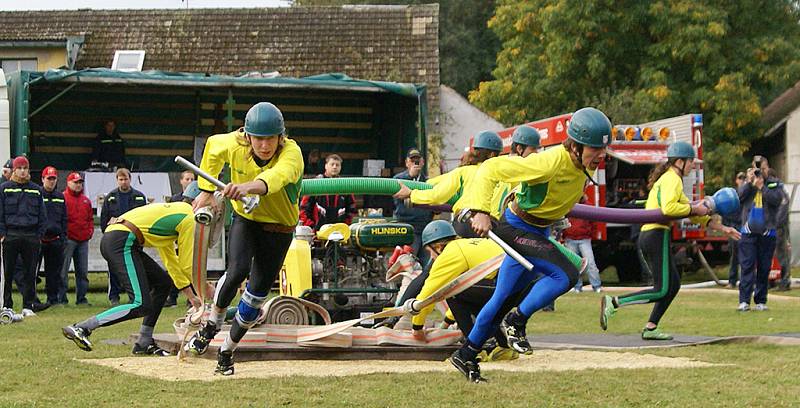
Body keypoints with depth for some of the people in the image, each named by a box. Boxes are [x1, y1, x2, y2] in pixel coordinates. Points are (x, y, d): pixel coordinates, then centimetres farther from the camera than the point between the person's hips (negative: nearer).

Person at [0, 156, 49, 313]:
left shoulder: (36, 190, 14)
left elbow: (42, 215, 15)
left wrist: (40, 235, 6)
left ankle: (29, 303, 4)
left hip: (32, 236, 2)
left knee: (30, 271, 1)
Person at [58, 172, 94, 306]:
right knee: (63, 271, -7)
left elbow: (90, 218, 24)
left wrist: (90, 231, 9)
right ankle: (61, 298, -5)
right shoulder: (62, 198, -2)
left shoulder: (86, 200, 18)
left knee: (83, 271, 9)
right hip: (68, 239, -7)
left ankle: (81, 298, 14)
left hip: (83, 240, 7)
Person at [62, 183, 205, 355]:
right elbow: (187, 264, 2)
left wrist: (191, 295, 35)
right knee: (142, 305, -17)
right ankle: (82, 328, -20)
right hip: (121, 242, -10)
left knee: (163, 281, 20)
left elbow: (171, 261, 36)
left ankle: (144, 343, 16)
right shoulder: (189, 217, 3)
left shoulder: (171, 210, 32)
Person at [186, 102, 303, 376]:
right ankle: (211, 326, -2)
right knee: (237, 271, -26)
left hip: (279, 227, -1)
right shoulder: (234, 144, -18)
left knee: (258, 291, 1)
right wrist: (207, 191, 7)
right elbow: (213, 147, 7)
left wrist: (249, 186, -73)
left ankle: (227, 351, 20)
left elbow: (279, 175, -53)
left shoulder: (291, 152, -29)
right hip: (245, 219, 1)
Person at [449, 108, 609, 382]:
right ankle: (516, 321, -9)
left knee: (505, 297, 17)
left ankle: (467, 355, 31)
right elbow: (491, 169, -29)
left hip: (538, 233, 9)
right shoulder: (549, 163, -31)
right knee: (567, 275, -25)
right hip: (515, 228, -9)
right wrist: (481, 211, -38)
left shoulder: (583, 166, -5)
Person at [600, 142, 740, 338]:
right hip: (657, 235, -10)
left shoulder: (669, 178, 24)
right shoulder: (673, 179, -8)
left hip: (646, 237, 10)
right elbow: (668, 208, -28)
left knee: (674, 284, 16)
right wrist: (694, 208, -13)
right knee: (662, 291, -8)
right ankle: (614, 303, -14)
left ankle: (650, 328, 14)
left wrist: (722, 228, 25)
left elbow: (693, 214, 28)